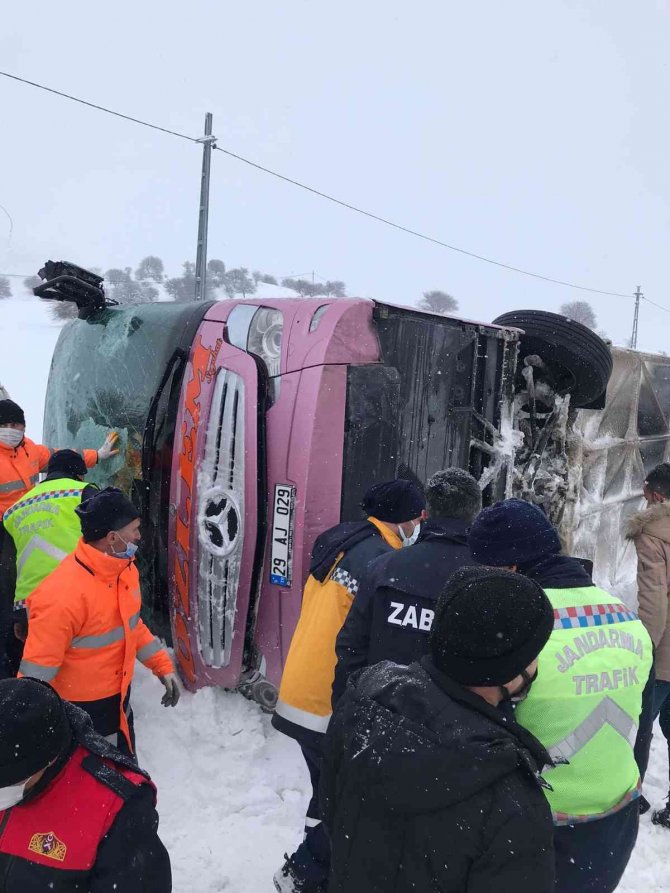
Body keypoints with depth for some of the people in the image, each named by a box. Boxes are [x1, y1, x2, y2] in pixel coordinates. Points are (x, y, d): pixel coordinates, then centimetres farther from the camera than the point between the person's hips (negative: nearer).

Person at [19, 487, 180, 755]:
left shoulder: (124, 568, -6)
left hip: (118, 698, 7)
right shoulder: (63, 596, -31)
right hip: (79, 711, -7)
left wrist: (162, 665, 7)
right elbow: (37, 670, -24)